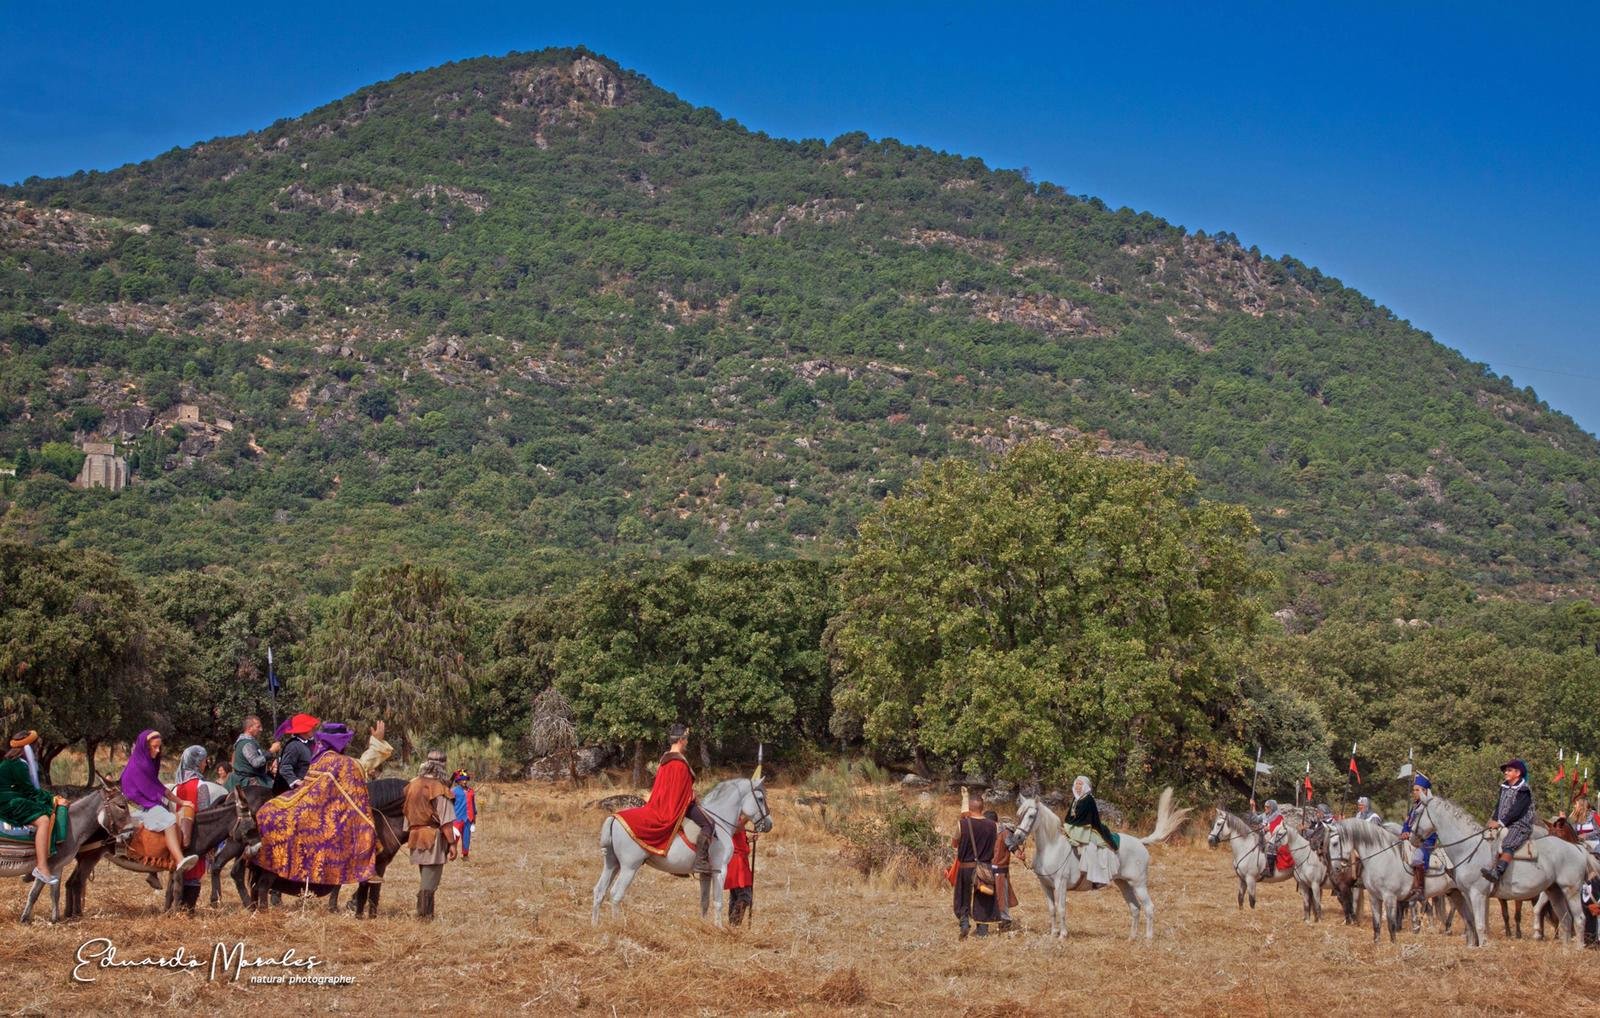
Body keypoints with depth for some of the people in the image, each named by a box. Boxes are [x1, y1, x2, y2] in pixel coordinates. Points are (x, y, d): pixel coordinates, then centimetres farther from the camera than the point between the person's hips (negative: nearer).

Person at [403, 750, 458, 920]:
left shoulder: (412, 785, 4)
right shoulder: (439, 789, -14)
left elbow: (407, 813, 12)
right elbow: (446, 821, -16)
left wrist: (409, 833, 22)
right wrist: (452, 843, -12)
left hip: (416, 836, 6)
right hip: (434, 839, -6)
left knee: (425, 877, 19)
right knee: (430, 881, 1)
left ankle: (423, 912, 23)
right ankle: (425, 914, 2)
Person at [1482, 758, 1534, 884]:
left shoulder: (1523, 790, -8)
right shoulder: (1504, 788, 18)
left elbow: (1516, 810, -16)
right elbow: (1498, 806, 14)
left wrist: (1501, 822, -20)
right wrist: (1494, 820, -3)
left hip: (1520, 825, -10)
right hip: (1503, 825, 10)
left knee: (1508, 845, -31)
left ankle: (1497, 873, -50)